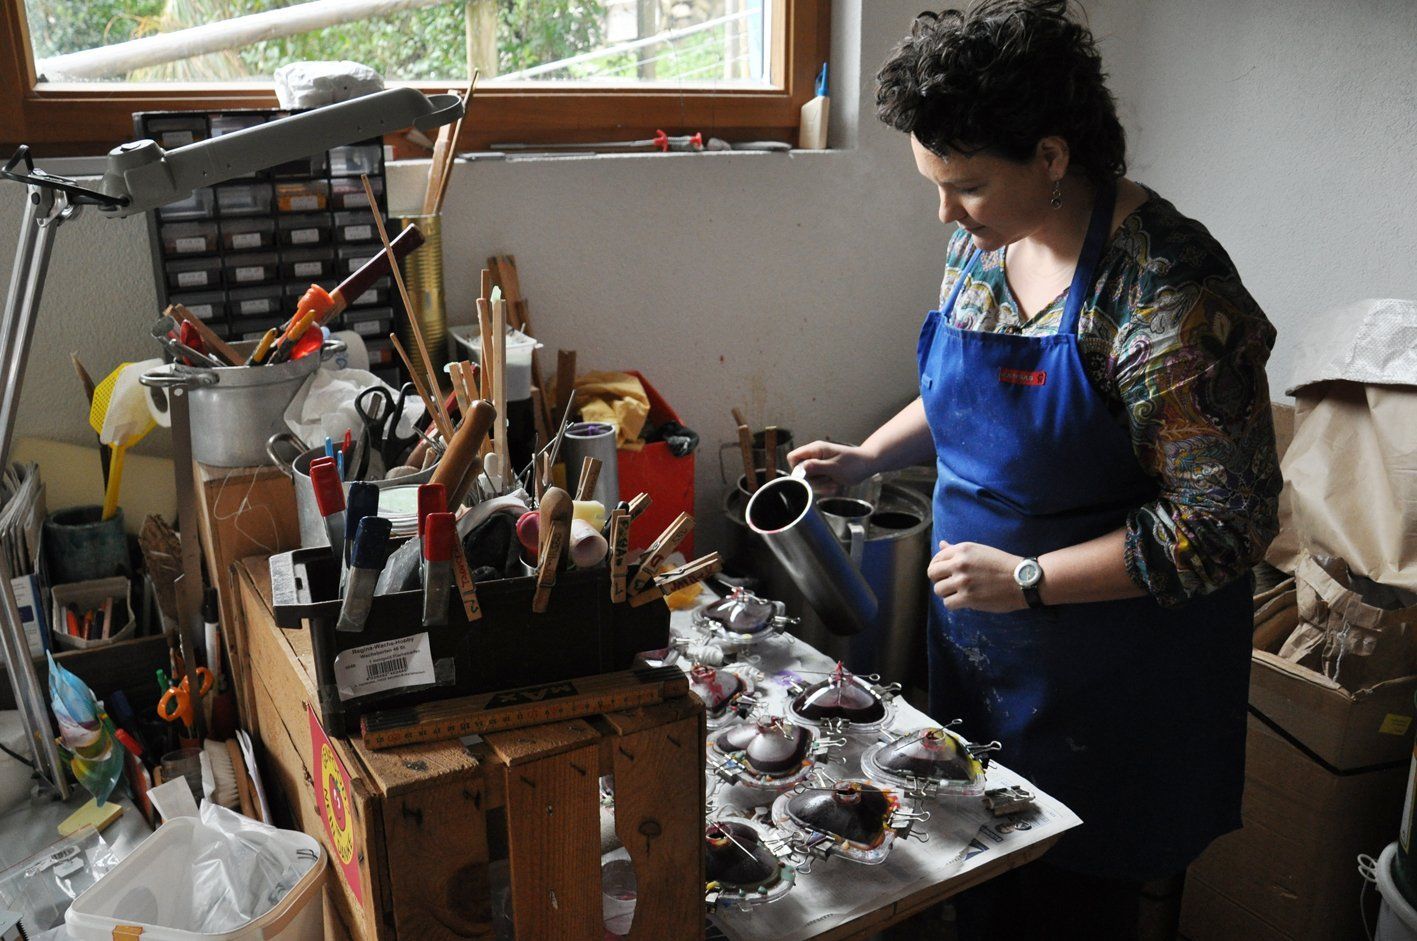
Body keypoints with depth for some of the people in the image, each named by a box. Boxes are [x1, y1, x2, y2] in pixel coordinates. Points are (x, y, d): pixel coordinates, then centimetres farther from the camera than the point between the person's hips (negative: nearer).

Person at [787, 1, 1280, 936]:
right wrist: (866, 457, 2)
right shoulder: (984, 239, -1)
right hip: (978, 646, 7)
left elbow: (1227, 524, -22)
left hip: (1109, 679, -7)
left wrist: (1030, 577, -23)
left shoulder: (1168, 292, -25)